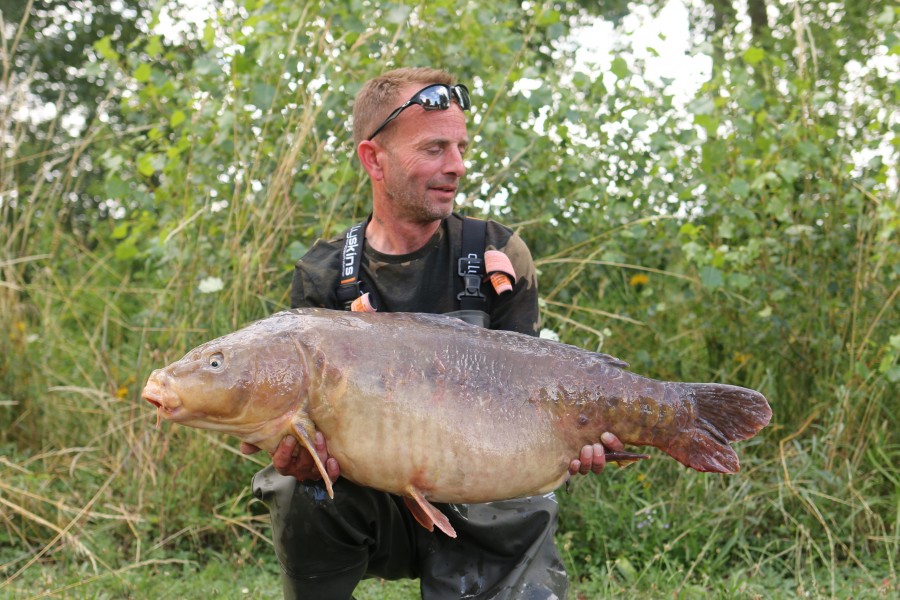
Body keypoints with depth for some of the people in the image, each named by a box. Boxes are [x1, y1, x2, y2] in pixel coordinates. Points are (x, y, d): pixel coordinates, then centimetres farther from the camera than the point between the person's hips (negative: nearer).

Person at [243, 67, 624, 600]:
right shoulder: (321, 280, -3)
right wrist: (299, 452, -33)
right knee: (300, 492, -28)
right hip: (379, 505, 1)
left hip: (490, 511, 0)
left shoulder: (499, 257, -5)